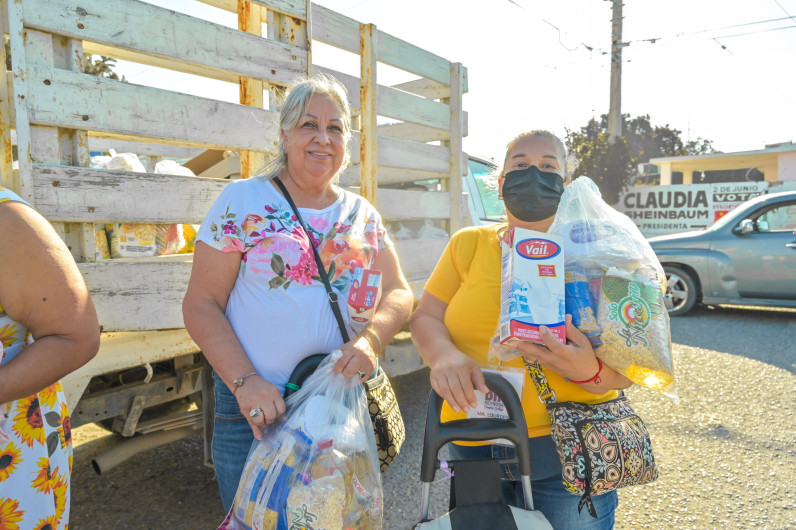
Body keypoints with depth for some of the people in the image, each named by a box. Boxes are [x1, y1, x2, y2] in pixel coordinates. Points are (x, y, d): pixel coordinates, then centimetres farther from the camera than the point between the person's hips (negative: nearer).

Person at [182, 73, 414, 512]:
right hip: (255, 409, -3)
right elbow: (201, 304, -7)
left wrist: (370, 338, -17)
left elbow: (398, 293, 4)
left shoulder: (362, 214, 7)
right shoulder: (243, 200, -4)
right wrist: (244, 381, -19)